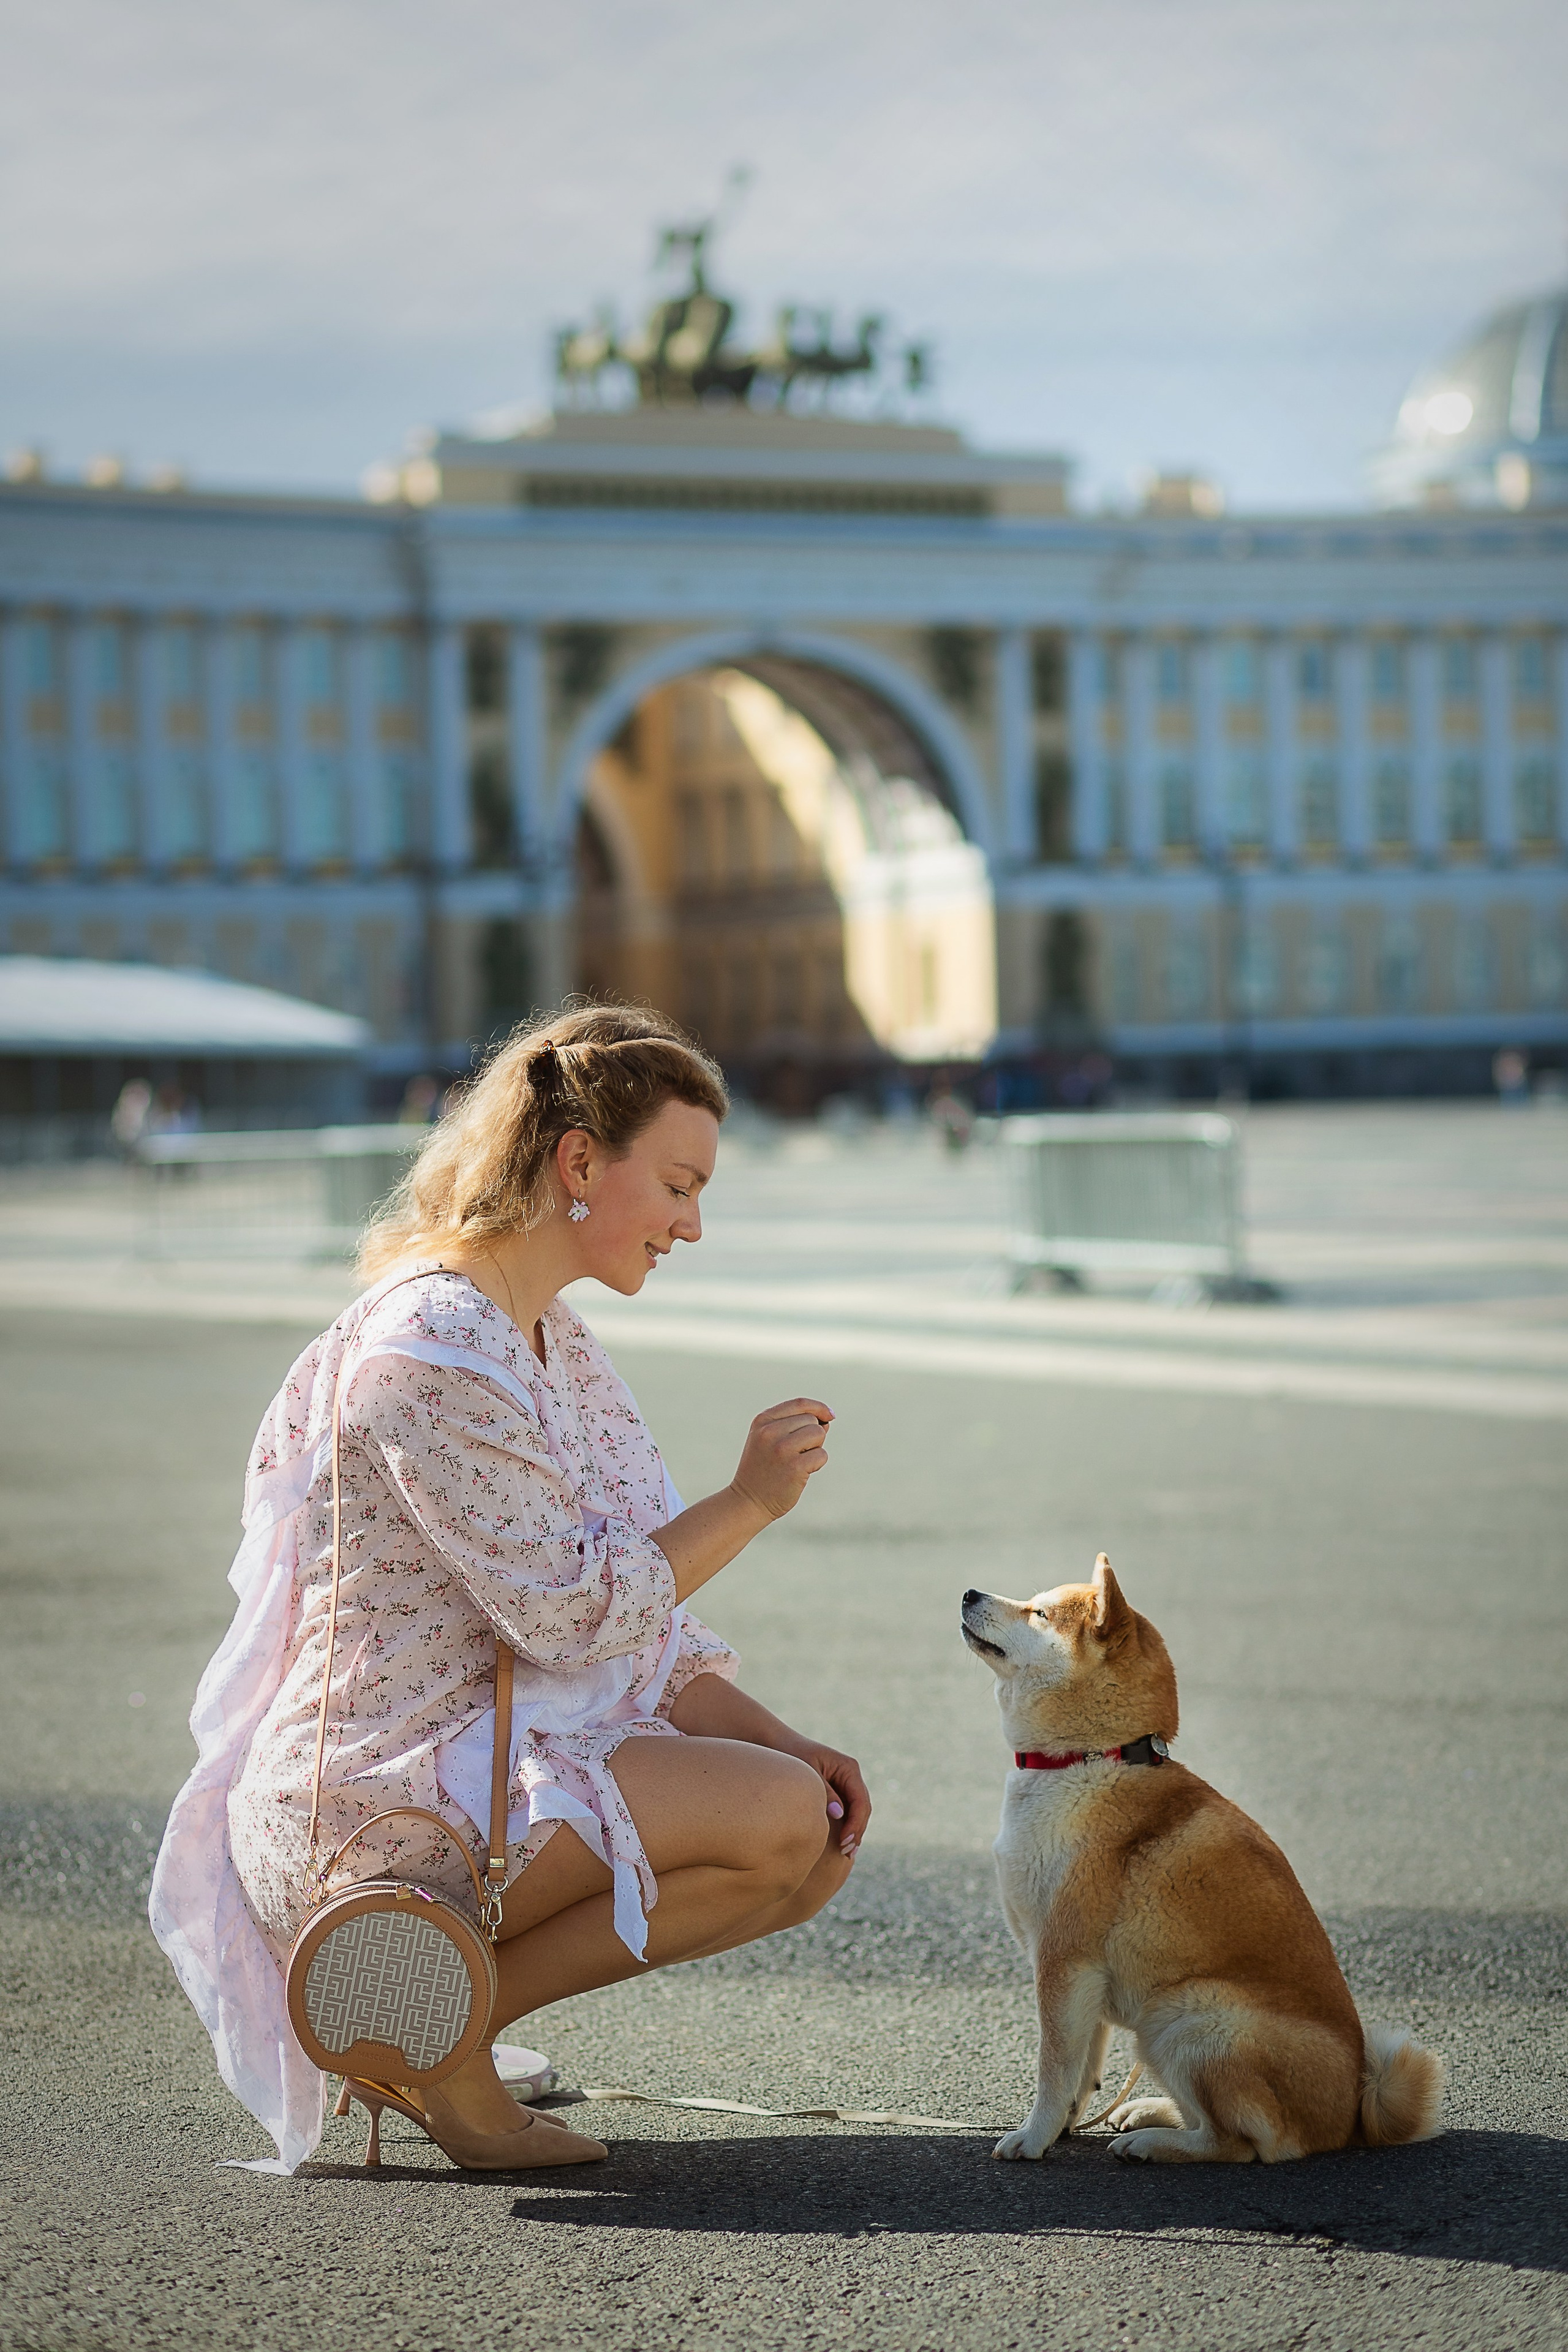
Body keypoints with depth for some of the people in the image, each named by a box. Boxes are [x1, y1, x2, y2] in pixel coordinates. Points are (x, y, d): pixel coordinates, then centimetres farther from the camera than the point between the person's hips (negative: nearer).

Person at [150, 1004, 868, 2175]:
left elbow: (646, 1632, 14)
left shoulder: (551, 1340, 13)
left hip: (495, 1762, 10)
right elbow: (572, 1615, -20)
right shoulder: (429, 1351, -18)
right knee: (779, 1819, -18)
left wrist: (780, 1740, 2)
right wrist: (746, 1503, -12)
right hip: (381, 1807, -10)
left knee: (823, 1851, 7)